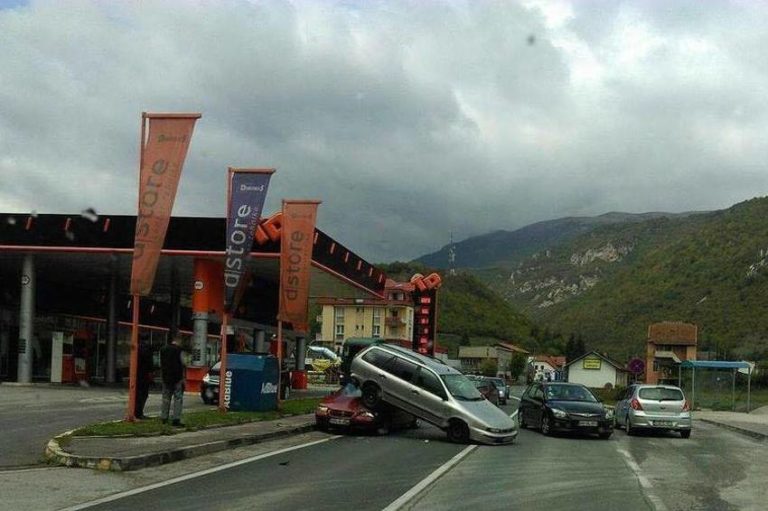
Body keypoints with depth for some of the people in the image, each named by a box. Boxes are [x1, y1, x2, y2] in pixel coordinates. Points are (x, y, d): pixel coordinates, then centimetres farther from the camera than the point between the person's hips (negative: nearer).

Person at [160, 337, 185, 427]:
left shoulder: (163, 349, 9)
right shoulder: (177, 349, -11)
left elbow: (161, 364, 15)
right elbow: (181, 364, -13)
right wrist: (182, 378, -9)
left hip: (166, 378, 6)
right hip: (177, 378, -6)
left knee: (166, 398, 13)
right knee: (178, 398, -4)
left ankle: (164, 418, 15)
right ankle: (176, 419, -10)